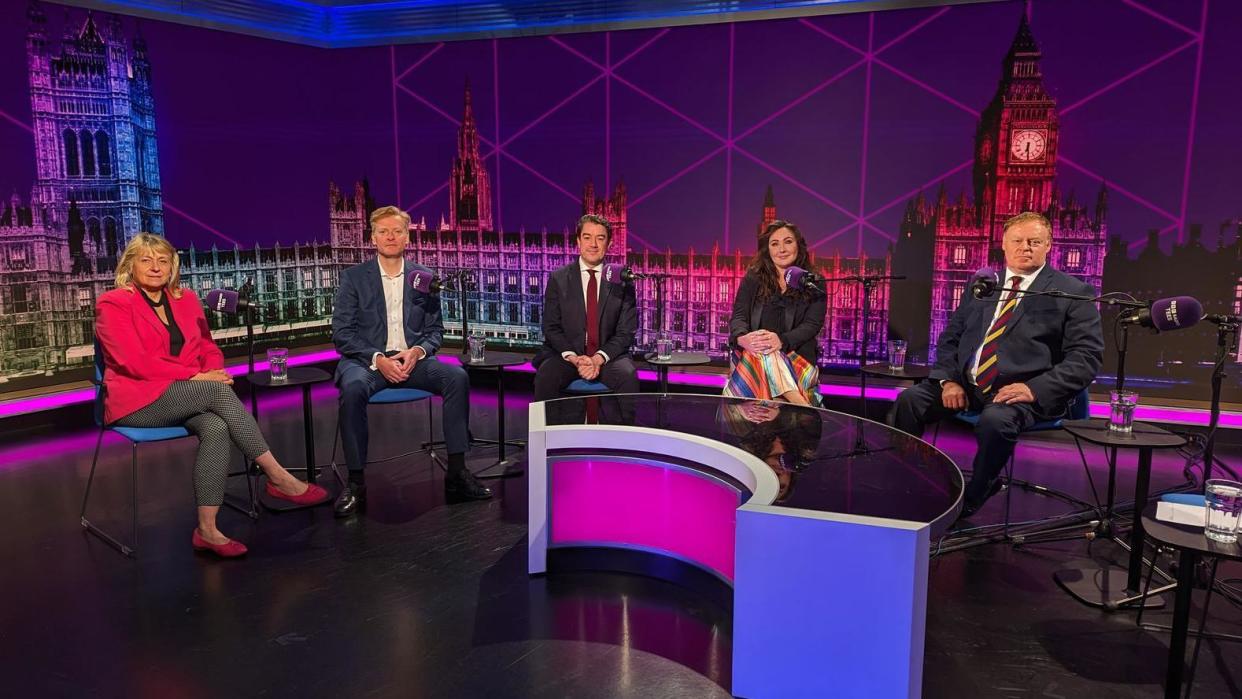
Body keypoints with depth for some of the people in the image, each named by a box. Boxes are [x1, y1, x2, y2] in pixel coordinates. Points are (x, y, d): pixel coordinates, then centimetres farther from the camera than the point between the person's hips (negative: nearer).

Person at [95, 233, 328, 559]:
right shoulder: (113, 304, -1)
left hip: (185, 398, 5)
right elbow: (134, 361, -12)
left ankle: (207, 529, -30)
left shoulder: (186, 300, 16)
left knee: (216, 428, -31)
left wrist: (213, 372, -10)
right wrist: (195, 376, -19)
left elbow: (208, 347, 14)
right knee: (219, 390, -30)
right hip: (139, 402, -5)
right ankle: (278, 478, -26)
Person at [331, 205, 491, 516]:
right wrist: (378, 359, -17)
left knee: (457, 376, -26)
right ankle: (356, 482, -25)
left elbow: (435, 330, 12)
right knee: (353, 388, -36)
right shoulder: (353, 277, 4)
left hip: (412, 359, 2)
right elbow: (341, 333, -1)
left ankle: (457, 472, -20)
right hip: (366, 360, -2)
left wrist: (417, 351, -11)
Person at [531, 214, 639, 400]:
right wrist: (573, 358, -15)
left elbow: (625, 332, 1)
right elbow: (551, 328, 2)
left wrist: (599, 358, -15)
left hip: (608, 356, 0)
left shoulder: (621, 281, 4)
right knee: (546, 378, -30)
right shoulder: (558, 279, 5)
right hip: (566, 354, 0)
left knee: (628, 377, -30)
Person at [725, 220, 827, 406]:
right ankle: (806, 412, -46)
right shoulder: (753, 279, 13)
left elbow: (812, 325, -4)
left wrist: (782, 340, -26)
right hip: (752, 356, 1)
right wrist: (743, 338, -25)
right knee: (765, 355, -35)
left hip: (797, 358, -1)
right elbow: (738, 316, 2)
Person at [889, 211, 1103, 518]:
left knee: (995, 421, -36)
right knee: (908, 400, -20)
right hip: (965, 383, 5)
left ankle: (969, 502, -11)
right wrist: (948, 379, -3)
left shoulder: (1073, 292, 2)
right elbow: (950, 337, 16)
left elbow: (1087, 356, -5)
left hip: (1023, 391, -4)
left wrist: (1035, 389, -18)